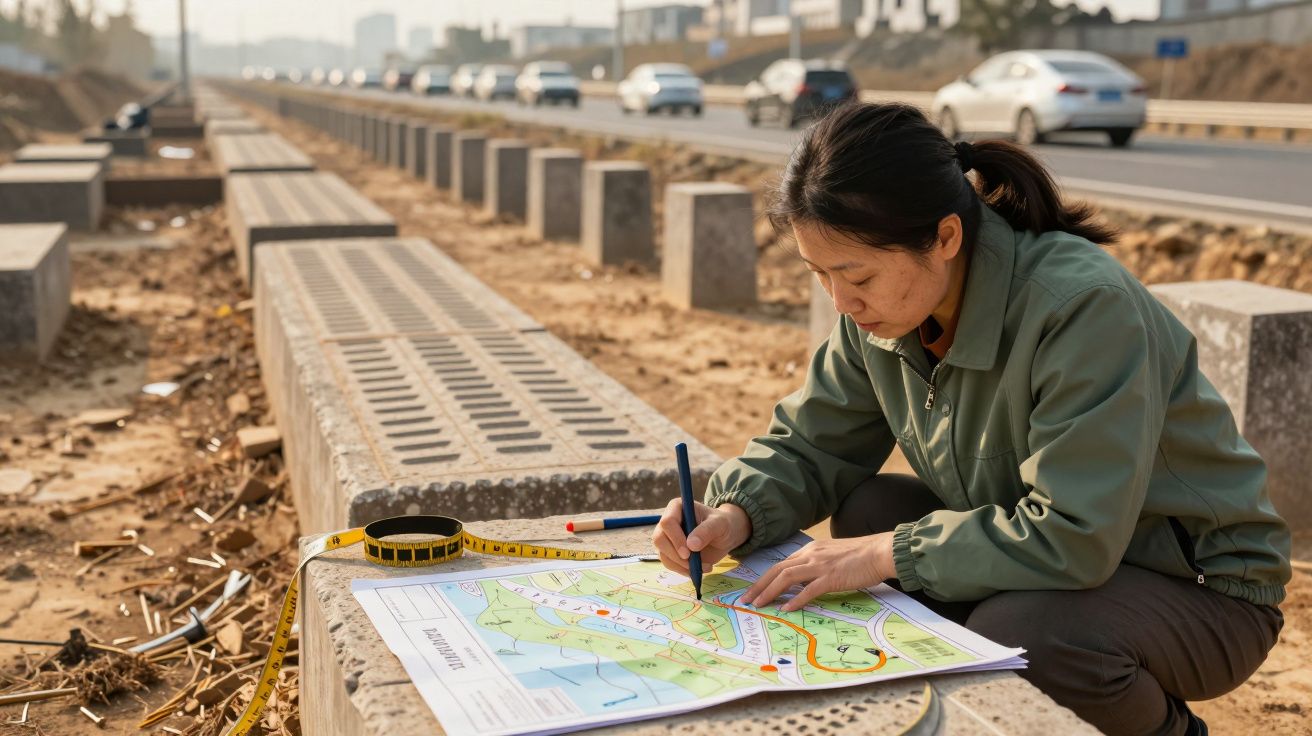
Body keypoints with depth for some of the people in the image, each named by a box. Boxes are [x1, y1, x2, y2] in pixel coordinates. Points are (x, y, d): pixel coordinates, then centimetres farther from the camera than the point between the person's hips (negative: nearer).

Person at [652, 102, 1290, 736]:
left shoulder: (1084, 307, -30)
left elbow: (1073, 537, -34)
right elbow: (809, 445, 0)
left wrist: (889, 553, -30)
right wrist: (734, 516, -20)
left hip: (1201, 587, -6)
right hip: (1045, 552, 7)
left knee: (1013, 633, -33)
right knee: (865, 512, -12)